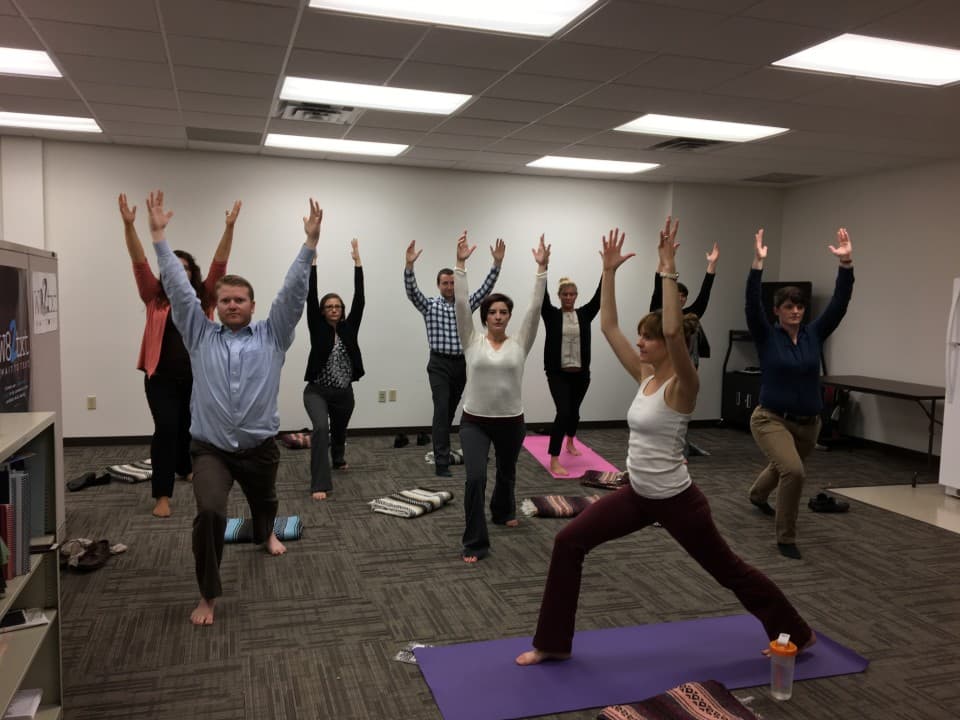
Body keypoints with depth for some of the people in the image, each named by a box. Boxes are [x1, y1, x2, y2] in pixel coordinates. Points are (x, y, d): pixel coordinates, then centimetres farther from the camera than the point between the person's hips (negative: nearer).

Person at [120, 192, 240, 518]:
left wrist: (229, 228, -14)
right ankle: (162, 494, -6)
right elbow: (139, 262, -7)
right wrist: (128, 224, -18)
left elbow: (219, 263, -4)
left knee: (187, 427, 17)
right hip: (161, 376, -2)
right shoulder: (155, 297, 2)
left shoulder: (203, 298, 4)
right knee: (166, 428, -9)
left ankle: (184, 468, 44)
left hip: (196, 376, 2)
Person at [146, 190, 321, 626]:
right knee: (210, 513, -22)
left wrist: (310, 242, -15)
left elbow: (293, 292, -8)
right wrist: (159, 236, -5)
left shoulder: (271, 336, 0)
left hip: (260, 447, 2)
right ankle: (208, 595, -5)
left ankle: (265, 535, 61)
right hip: (210, 449, -1)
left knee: (264, 502, 24)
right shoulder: (201, 335, 2)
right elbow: (177, 288, -1)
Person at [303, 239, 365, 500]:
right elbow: (310, 298, -12)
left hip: (344, 393, 4)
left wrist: (357, 262, -7)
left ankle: (338, 459, 58)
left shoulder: (348, 328, 2)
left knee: (339, 431, 23)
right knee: (321, 428, -28)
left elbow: (359, 299, -4)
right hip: (317, 391, -4)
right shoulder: (318, 328, -4)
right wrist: (312, 260, -15)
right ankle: (320, 484, -28)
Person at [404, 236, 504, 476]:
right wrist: (409, 264, -31)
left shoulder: (466, 305, 9)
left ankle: (441, 450, 35)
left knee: (450, 411, 16)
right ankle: (442, 463, -16)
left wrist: (497, 263, -11)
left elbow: (486, 288, 1)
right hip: (439, 364, -4)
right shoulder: (430, 305, 1)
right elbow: (411, 290, -14)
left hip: (461, 364, 4)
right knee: (442, 410, -14)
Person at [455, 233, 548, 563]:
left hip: (511, 421, 2)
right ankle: (475, 543, -6)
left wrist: (542, 268, -16)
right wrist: (461, 263, -18)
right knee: (475, 477, -18)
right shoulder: (473, 341, -3)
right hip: (475, 421, -2)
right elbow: (461, 303, -12)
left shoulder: (519, 343, -1)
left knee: (506, 473, 23)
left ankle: (503, 512, 55)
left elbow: (535, 307, -10)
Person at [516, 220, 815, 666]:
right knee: (568, 543, -1)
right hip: (638, 494, 7)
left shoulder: (682, 386, -18)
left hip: (676, 500, -7)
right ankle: (553, 644, 11)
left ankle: (796, 634, 40)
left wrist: (668, 270, -35)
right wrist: (609, 271, -1)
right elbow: (607, 327, 3)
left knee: (729, 571, 13)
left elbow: (674, 331, -39)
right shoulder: (645, 375, 3)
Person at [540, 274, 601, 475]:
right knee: (563, 412, -17)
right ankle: (554, 461, -16)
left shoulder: (584, 314, 4)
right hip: (558, 373, -4)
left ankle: (570, 442, 49)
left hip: (580, 373, 4)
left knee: (574, 411, 19)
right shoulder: (551, 315, -2)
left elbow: (599, 297, -5)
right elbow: (542, 297, -15)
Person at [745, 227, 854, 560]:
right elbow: (752, 303, -24)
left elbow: (839, 303, -9)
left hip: (808, 422, 5)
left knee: (783, 469, 28)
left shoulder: (814, 334, 0)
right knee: (793, 471, -29)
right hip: (771, 418, -5)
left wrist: (846, 263, -19)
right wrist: (758, 263, -33)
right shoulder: (766, 336, -9)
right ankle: (786, 538, -10)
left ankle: (757, 494, 64)